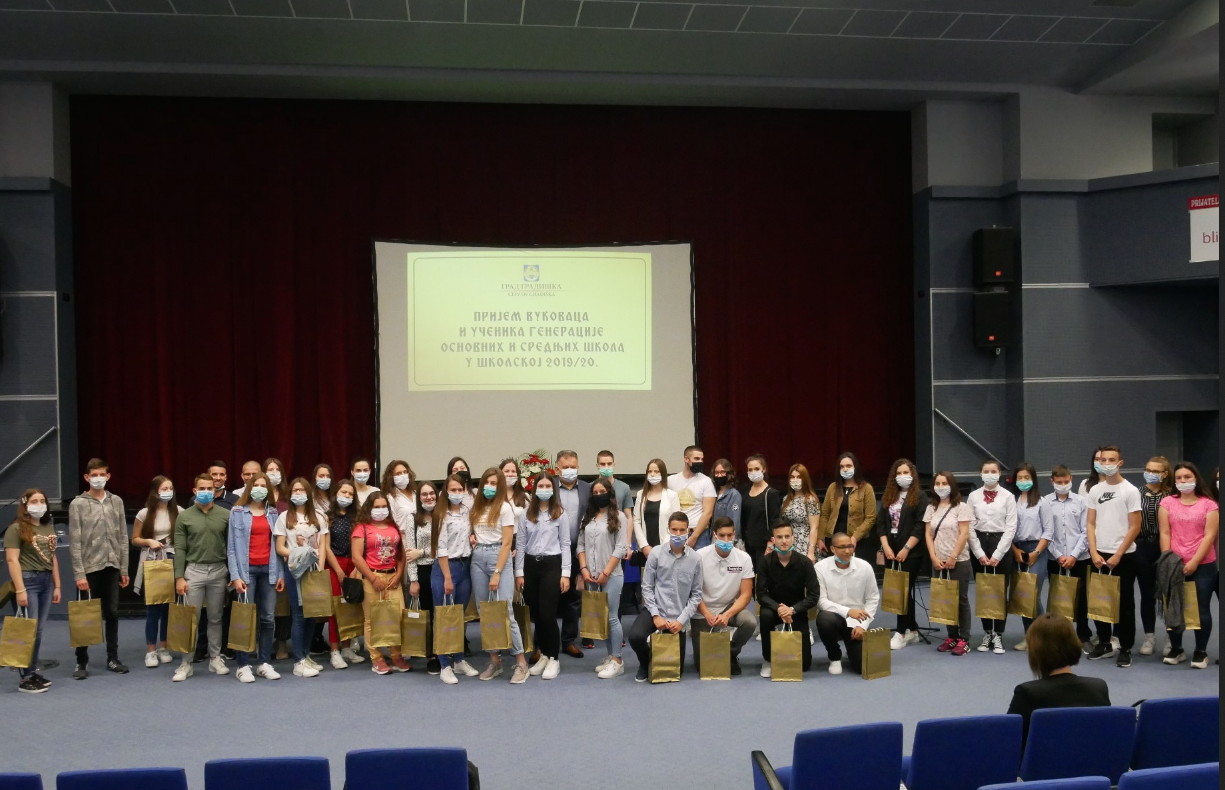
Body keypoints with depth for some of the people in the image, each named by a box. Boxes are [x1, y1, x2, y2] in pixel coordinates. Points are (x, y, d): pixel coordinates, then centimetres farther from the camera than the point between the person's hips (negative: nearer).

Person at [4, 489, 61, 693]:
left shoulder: (49, 527, 14)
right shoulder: (16, 528, -6)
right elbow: (12, 560, -11)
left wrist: (57, 586, 15)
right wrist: (20, 590, -16)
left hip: (46, 580, 6)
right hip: (28, 580, -6)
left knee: (38, 630, 8)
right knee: (30, 630, -5)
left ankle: (33, 672, 15)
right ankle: (25, 678, 2)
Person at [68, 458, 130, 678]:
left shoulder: (116, 501, 7)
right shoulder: (78, 504, -4)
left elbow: (123, 537, 9)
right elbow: (75, 542, -7)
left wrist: (124, 569, 5)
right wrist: (79, 573, -13)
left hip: (112, 567, 3)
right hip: (90, 568, -3)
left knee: (112, 613, 9)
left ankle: (113, 658, 18)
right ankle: (82, 661, 11)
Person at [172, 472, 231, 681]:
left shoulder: (225, 515, 2)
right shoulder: (184, 517, 1)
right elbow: (180, 549, -1)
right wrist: (179, 577, -7)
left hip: (219, 571, 1)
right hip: (194, 570, -1)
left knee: (215, 618, 9)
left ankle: (215, 659, 18)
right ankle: (186, 663, 6)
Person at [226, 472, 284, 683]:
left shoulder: (273, 513, 12)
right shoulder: (238, 512, 1)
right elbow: (232, 545, -3)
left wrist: (280, 573, 5)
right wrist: (235, 575, -10)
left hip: (268, 570, 3)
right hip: (247, 569, -3)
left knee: (268, 618, 3)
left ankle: (264, 663, 11)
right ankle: (243, 666, 4)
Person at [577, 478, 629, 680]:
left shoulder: (619, 516, -1)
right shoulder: (587, 517, 14)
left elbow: (620, 548, -8)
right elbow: (580, 545, 12)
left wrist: (606, 573, -12)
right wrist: (584, 569, -2)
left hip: (611, 575, -5)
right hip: (590, 576, 5)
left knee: (611, 617, -6)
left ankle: (617, 661, -1)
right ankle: (610, 655, 16)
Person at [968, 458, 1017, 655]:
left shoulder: (1008, 496, -1)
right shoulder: (973, 496, 3)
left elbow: (1011, 527, -5)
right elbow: (970, 527, 1)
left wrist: (997, 555, -11)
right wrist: (979, 554, -7)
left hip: (1001, 545, -2)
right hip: (979, 545, 2)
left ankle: (998, 635, 10)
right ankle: (987, 634, 17)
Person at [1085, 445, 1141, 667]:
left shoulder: (1130, 491, -6)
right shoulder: (1094, 490, 6)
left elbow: (1135, 527, -8)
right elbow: (1091, 524, 8)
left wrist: (1117, 555, -12)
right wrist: (1094, 552, -4)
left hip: (1123, 556, -4)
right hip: (1099, 555, 4)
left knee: (1124, 603, 2)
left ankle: (1125, 648, 10)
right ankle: (1104, 643, 22)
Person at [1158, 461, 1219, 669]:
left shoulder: (1209, 504, -1)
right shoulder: (1167, 502, 5)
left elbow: (1209, 536, -7)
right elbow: (1165, 534, 1)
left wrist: (1194, 562, -14)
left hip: (1203, 566, -2)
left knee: (1201, 609, 4)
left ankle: (1201, 652, 15)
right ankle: (1176, 649, 22)